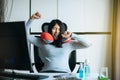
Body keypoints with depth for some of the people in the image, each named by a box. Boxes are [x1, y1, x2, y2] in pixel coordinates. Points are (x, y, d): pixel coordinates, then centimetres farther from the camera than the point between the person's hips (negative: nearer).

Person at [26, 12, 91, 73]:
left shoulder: (68, 43, 17)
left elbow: (87, 44, 10)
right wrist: (31, 19, 4)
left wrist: (72, 35, 8)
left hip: (64, 72, 0)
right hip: (47, 72, 0)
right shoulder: (43, 42, 17)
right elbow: (26, 35, 13)